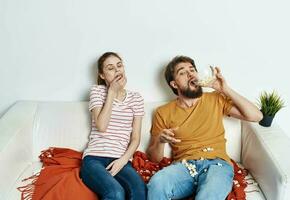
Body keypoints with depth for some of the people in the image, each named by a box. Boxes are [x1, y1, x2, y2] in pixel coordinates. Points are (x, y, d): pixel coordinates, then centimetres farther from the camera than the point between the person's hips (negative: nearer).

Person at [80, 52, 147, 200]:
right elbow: (101, 126, -8)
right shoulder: (97, 91, 8)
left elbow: (135, 138, 9)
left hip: (121, 160, 2)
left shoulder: (136, 98, 14)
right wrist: (112, 91, -4)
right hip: (94, 158, -2)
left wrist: (123, 160, -10)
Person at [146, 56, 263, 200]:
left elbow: (256, 116, 5)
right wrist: (160, 141, -11)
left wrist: (225, 89, 0)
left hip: (216, 164, 0)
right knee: (156, 184, -33)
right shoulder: (163, 112, 12)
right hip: (183, 166, 1)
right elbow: (154, 157, 12)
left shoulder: (216, 99, 14)